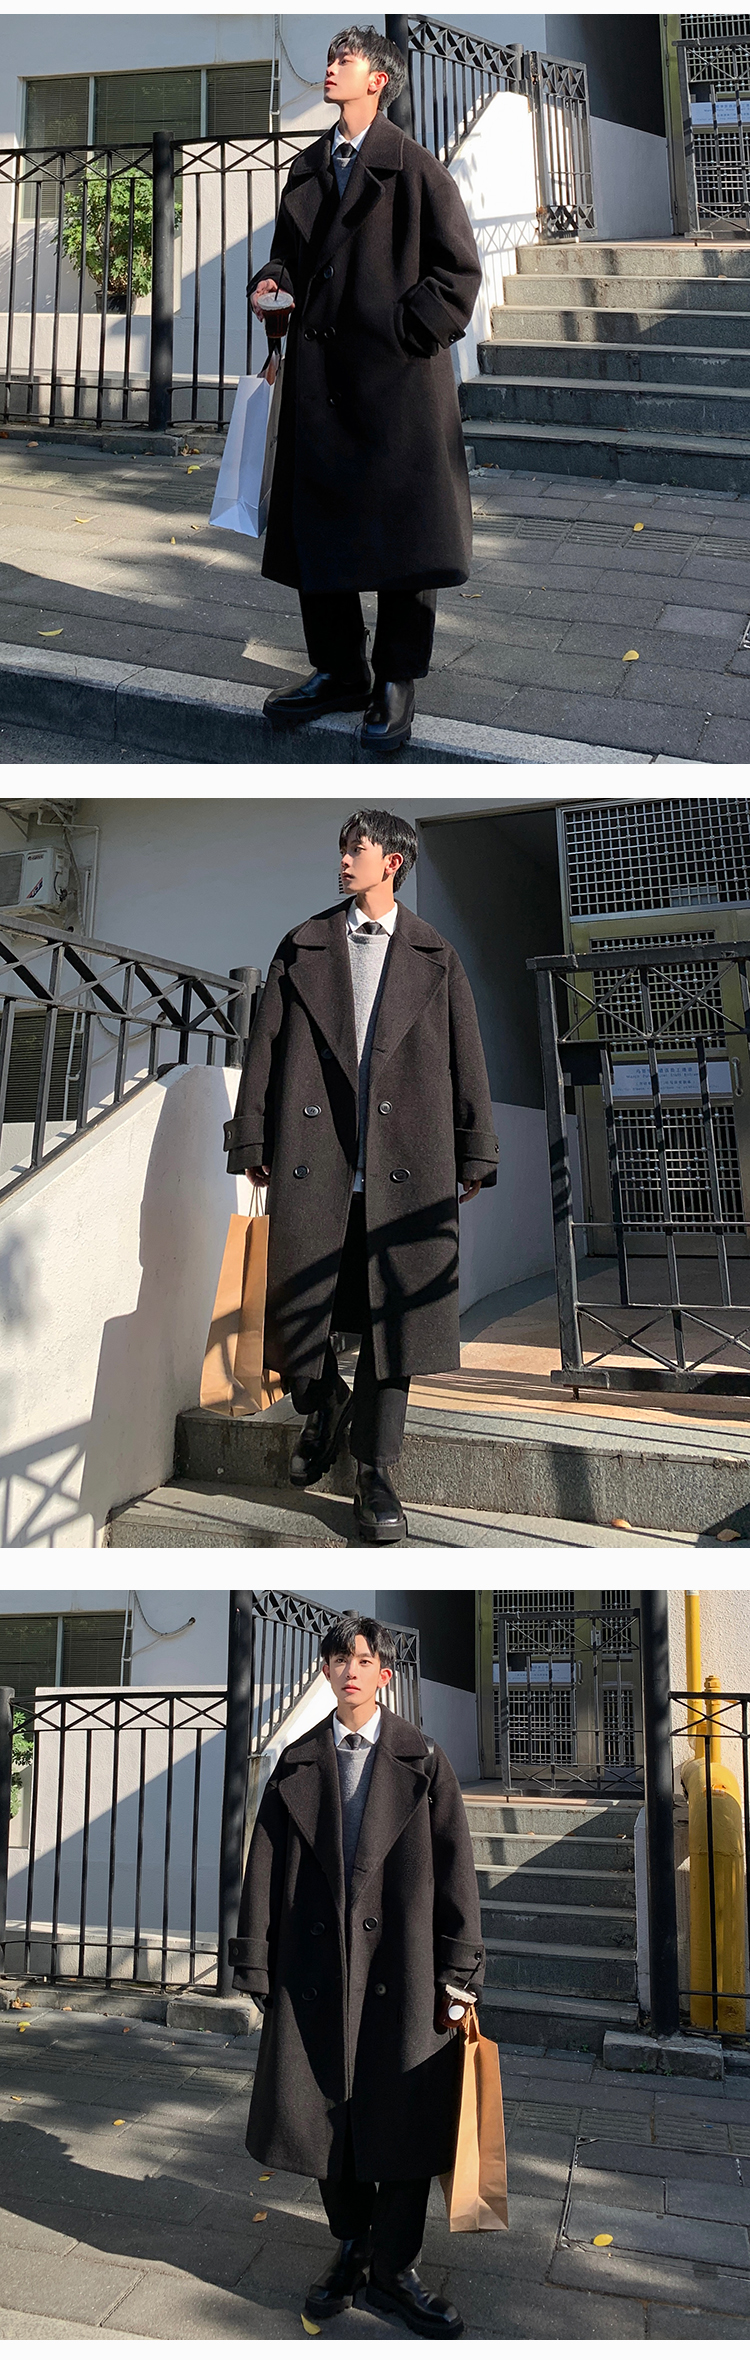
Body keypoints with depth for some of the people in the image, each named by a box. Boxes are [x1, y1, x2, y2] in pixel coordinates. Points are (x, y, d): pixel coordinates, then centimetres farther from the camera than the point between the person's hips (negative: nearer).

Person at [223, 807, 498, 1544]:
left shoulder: (435, 957, 10)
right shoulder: (302, 947, 11)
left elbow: (466, 1060, 9)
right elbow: (264, 1046, 9)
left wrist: (474, 1158, 4)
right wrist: (252, 1140, 2)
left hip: (404, 1165, -1)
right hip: (313, 1161, 1)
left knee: (394, 1314, 0)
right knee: (296, 1311, 2)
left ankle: (374, 1474, 10)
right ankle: (322, 1409, 33)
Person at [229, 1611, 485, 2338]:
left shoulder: (422, 1760, 1)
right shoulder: (297, 1764, 6)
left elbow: (454, 1866, 0)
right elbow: (265, 1865, 6)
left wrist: (458, 1973, -4)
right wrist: (256, 1967, 2)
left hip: (402, 1965, -1)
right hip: (316, 1964, 2)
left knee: (404, 2117, 4)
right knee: (327, 2112, 8)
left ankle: (393, 2270, 20)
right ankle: (351, 2248, 29)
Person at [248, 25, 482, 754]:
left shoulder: (414, 166, -2)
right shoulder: (307, 168, 16)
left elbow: (459, 269, -4)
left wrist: (412, 333, -11)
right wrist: (271, 282, 2)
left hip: (397, 374, -6)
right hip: (319, 370, 6)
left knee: (402, 524, -1)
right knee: (315, 522, 7)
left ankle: (396, 681, 9)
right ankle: (338, 671, 19)